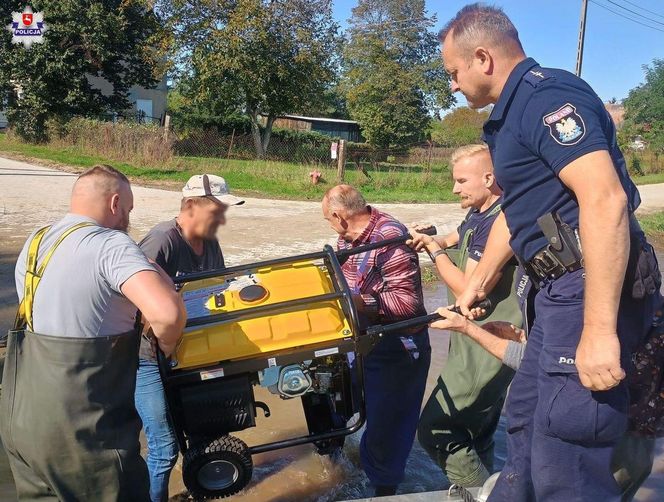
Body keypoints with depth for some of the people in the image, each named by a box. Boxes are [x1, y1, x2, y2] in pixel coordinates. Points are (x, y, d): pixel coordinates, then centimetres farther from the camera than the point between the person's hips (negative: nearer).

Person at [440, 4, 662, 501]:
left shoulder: (546, 94, -14)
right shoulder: (514, 112, 18)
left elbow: (605, 200, -26)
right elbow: (514, 212, 27)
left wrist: (599, 331, -30)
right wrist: (477, 283, 35)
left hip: (594, 290, -11)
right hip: (565, 289, 11)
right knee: (525, 418, 24)